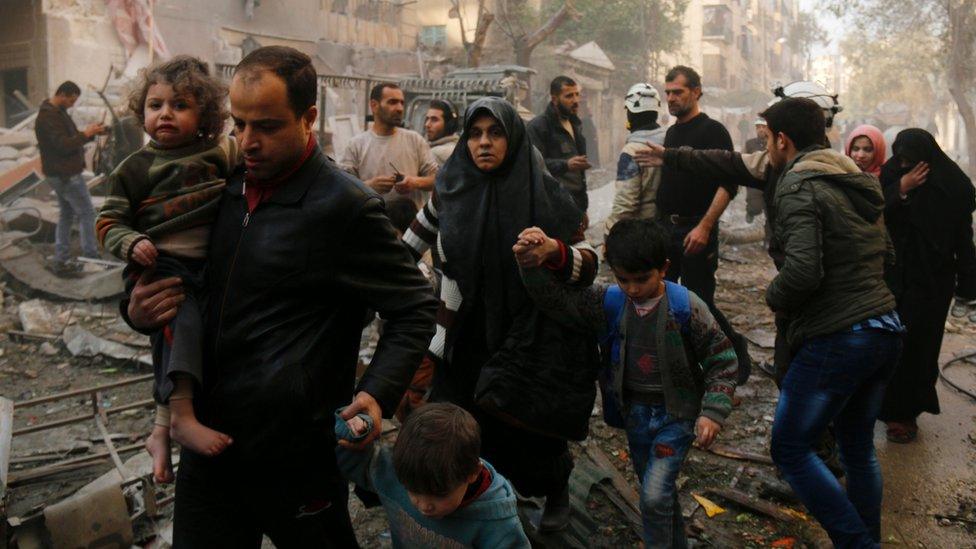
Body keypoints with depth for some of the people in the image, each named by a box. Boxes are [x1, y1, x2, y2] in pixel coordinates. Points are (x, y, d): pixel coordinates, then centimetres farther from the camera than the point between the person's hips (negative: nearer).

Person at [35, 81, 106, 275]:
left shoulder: (57, 112, 14)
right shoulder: (48, 116, -19)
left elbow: (70, 138, 17)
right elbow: (63, 145, -25)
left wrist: (91, 133, 1)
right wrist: (85, 134, -16)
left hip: (61, 174, 10)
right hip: (66, 175, -10)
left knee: (66, 215, 13)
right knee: (86, 213, -3)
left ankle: (61, 262, 16)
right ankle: (91, 258, 3)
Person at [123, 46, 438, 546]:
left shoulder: (345, 206, -15)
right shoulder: (228, 187, 5)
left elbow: (415, 307, -9)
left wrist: (377, 392, -23)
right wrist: (138, 311, -3)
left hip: (293, 455, -5)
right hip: (208, 438, 6)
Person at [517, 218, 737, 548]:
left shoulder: (686, 307, -18)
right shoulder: (609, 302, -9)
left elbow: (721, 360, -11)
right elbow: (556, 299, -11)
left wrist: (712, 413, -17)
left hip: (676, 413, -4)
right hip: (635, 412, 4)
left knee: (655, 495, -14)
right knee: (657, 494, 20)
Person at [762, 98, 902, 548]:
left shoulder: (799, 186, -13)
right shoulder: (858, 182, 15)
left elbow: (802, 269, -24)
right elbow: (884, 256, 21)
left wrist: (774, 297, -5)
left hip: (836, 338, -9)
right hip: (885, 329, 9)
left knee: (789, 449, 2)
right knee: (858, 449, 19)